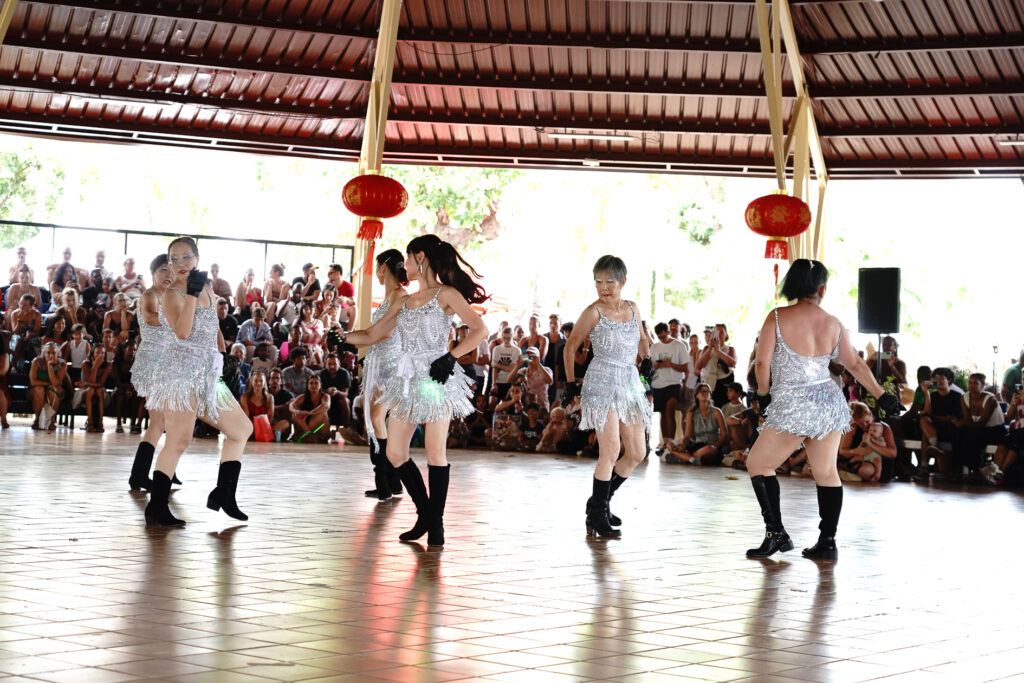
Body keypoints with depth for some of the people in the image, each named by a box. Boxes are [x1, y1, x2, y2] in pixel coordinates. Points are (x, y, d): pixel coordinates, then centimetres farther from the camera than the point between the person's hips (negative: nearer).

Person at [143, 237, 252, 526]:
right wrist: (191, 293, -29)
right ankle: (156, 508, -12)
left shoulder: (208, 290, 14)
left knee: (242, 429, 14)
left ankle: (224, 495, 17)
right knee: (179, 440, -15)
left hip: (207, 375, 9)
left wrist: (225, 359, 18)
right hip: (181, 370, -9)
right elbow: (182, 332, -26)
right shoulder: (172, 294, -8)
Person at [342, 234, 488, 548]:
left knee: (435, 452, -6)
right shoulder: (404, 302, 17)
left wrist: (451, 357, -16)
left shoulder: (446, 294, -1)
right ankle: (425, 515, 16)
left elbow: (479, 329, -9)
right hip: (408, 381, 7)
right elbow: (371, 335, 20)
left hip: (436, 378, -7)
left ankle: (436, 522, 4)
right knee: (395, 453, 2)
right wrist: (341, 336, 5)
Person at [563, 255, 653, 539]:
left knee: (637, 453, 5)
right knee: (610, 451, -13)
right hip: (603, 381, -6)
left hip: (630, 382, 6)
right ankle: (597, 514, -2)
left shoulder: (633, 308, 8)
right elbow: (570, 346, 1)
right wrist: (570, 382, -1)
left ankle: (600, 501, 21)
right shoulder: (594, 312, -7)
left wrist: (647, 358, 9)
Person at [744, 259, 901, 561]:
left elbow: (762, 364, -9)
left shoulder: (777, 318, -8)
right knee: (827, 472, 13)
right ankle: (827, 542, 14)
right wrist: (882, 396, 22)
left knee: (758, 464, 9)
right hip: (829, 403, 5)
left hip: (792, 408, -5)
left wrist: (763, 394, 8)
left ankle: (776, 533, 5)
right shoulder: (833, 324, 4)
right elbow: (856, 364, 12)